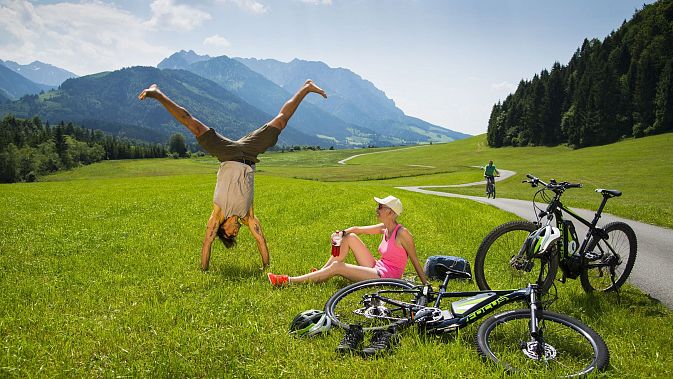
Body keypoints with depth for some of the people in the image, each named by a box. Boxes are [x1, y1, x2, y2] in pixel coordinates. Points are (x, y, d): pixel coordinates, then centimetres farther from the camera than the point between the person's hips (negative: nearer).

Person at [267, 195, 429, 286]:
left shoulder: (402, 233, -18)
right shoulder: (384, 228, 6)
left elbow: (415, 260, -12)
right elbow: (357, 229, 13)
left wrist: (425, 284, -8)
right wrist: (342, 233, -7)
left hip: (386, 276, -8)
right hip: (376, 268, 8)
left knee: (337, 267, -17)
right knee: (350, 237, 2)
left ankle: (288, 281, -13)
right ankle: (321, 273, 1)